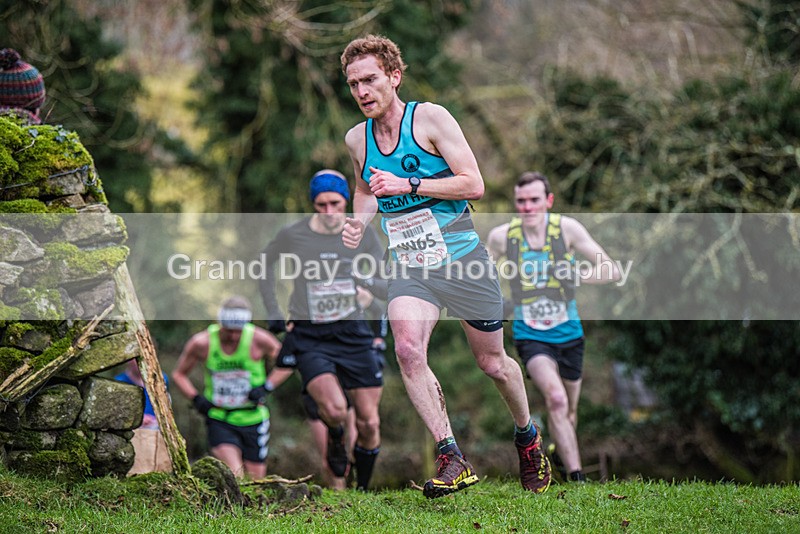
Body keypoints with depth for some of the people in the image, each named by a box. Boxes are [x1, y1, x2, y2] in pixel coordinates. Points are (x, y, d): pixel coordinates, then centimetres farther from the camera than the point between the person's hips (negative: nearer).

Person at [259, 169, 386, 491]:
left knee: (369, 423, 0)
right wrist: (275, 315, 5)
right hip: (309, 337, -2)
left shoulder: (363, 235, 0)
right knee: (335, 409, -25)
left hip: (353, 334, 2)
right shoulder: (292, 236, -5)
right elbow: (264, 269, 13)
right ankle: (335, 438, 12)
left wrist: (370, 292, -10)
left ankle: (363, 489, 23)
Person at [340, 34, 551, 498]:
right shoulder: (356, 140, 5)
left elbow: (474, 184, -15)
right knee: (407, 347, -25)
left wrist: (408, 185, -22)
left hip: (462, 257, -3)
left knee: (492, 363, 8)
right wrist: (360, 221, 3)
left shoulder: (430, 119, -10)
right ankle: (453, 459, -21)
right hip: (409, 266, 3)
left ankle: (528, 436, 38)